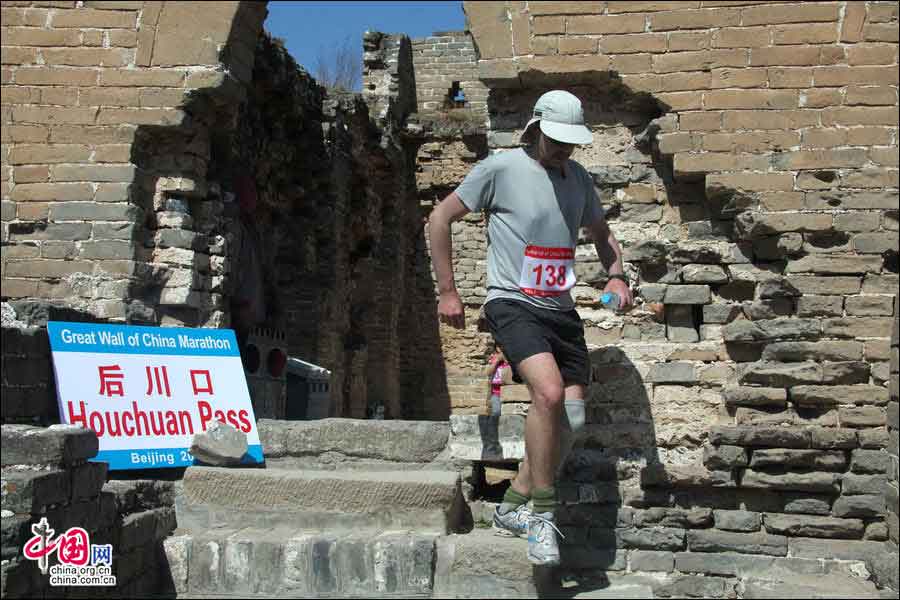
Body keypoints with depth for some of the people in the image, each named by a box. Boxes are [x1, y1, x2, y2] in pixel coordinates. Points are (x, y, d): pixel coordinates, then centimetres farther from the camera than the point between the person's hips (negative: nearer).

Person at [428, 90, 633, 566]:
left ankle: (513, 507, 18)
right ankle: (542, 514, -14)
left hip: (561, 311, 7)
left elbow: (601, 233, 28)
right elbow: (440, 218, -1)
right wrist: (447, 291, -2)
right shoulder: (500, 167, -5)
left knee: (572, 420, 1)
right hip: (512, 304, -7)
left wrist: (616, 276, 7)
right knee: (549, 392, -29)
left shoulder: (577, 177, 13)